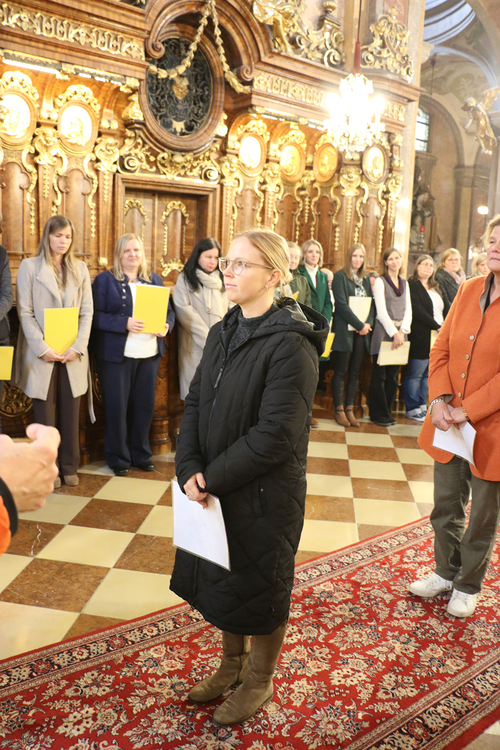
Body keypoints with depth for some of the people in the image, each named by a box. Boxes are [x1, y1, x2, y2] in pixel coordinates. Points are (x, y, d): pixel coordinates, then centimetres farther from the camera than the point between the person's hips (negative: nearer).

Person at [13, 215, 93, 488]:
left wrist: (78, 347, -7)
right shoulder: (30, 266, 2)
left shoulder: (80, 269, 10)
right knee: (45, 414, 3)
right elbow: (25, 312, -4)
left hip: (73, 355, 2)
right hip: (42, 355, -2)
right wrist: (42, 349, -13)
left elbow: (87, 312, 6)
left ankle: (69, 467, 17)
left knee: (70, 414, 6)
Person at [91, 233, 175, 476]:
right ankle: (118, 458, 18)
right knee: (117, 406, 4)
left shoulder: (154, 280, 13)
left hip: (150, 354, 4)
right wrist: (124, 323, -22)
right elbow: (96, 315, -9)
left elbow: (168, 311, 13)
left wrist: (166, 325, -9)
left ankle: (141, 454, 25)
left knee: (145, 406, 10)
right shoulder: (105, 279, -1)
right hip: (116, 354, -4)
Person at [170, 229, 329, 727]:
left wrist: (212, 477, -18)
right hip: (216, 487, 7)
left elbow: (275, 435, -24)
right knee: (222, 581, 22)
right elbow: (195, 403, 3)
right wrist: (190, 469, -10)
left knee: (259, 590, 13)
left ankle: (259, 684, 38)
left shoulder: (290, 344, -21)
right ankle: (232, 665, 47)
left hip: (265, 495, -7)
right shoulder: (223, 332, 4)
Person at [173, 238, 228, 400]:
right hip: (195, 345, -3)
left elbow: (229, 310, 10)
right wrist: (207, 338, -10)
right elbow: (184, 312, -7)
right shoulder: (184, 279, 2)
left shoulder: (222, 280, 14)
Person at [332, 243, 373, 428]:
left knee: (355, 372, 7)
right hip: (345, 330, -6)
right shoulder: (340, 276, -3)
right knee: (341, 372, -1)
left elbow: (371, 303, 13)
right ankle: (339, 410, 8)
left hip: (362, 331, 6)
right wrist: (360, 325, -13)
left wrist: (368, 323, -5)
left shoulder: (365, 279, 16)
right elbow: (342, 305, -11)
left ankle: (350, 409, 13)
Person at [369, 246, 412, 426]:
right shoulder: (380, 281, -1)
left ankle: (387, 411, 16)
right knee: (380, 375, -2)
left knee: (393, 376, 6)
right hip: (383, 331, -5)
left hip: (400, 332, 5)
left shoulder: (405, 284, 16)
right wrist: (394, 333, -15)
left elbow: (408, 310, 10)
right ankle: (378, 414, 7)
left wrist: (402, 331, -7)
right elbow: (381, 311, -8)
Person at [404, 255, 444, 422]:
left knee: (427, 374, 10)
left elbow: (442, 310, 23)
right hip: (420, 337, -8)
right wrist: (437, 326, -15)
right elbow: (417, 310, -14)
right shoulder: (412, 285, -5)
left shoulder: (435, 288, 22)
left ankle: (422, 406, 17)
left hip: (437, 337, 8)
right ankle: (412, 409, 4)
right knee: (415, 374, -3)